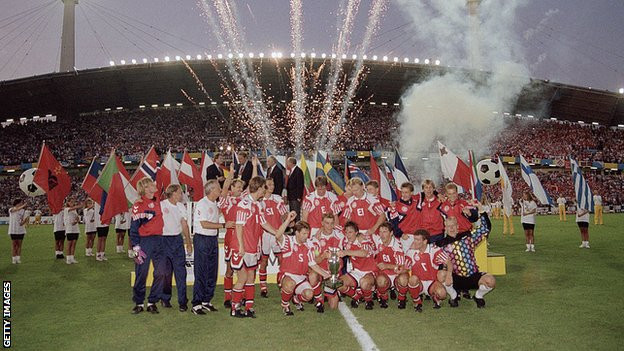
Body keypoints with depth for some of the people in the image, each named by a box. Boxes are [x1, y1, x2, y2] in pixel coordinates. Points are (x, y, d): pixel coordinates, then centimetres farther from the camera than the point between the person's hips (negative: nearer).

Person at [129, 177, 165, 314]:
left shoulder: (157, 201, 10)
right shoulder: (138, 205, -7)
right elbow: (134, 228, -7)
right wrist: (136, 248, -12)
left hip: (158, 240, 5)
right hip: (144, 241, -5)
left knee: (160, 273, 1)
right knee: (141, 273, 2)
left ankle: (152, 302, 13)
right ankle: (138, 303, 16)